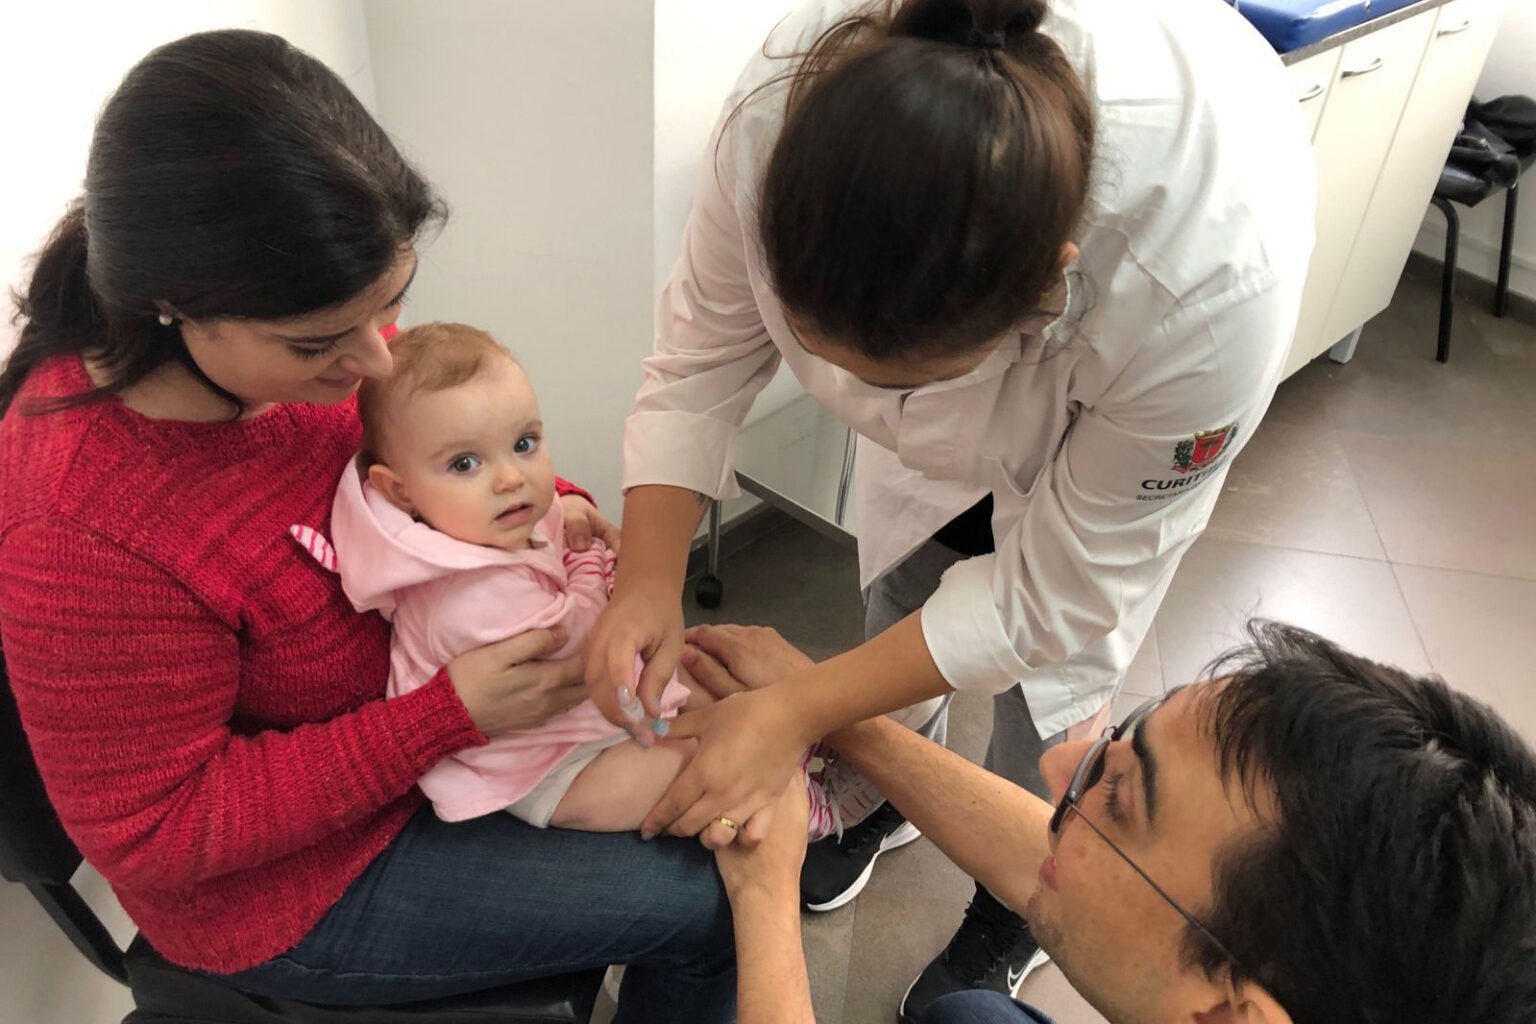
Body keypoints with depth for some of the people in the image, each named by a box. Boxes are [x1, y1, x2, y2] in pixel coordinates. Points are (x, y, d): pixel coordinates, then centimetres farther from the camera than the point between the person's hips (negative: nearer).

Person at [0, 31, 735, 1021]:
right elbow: (157, 832, -25)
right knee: (707, 901, -2)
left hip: (419, 696, 7)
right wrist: (449, 716, -31)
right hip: (293, 892, -6)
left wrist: (542, 500, -15)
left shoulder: (313, 318, -18)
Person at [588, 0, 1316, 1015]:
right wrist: (648, 578, -29)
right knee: (899, 594, 15)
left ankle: (1019, 904, 39)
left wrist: (796, 713, -31)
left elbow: (1050, 597, -30)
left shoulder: (1212, 281, -45)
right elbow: (704, 355, -19)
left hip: (1119, 407, -2)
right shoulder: (790, 107, -38)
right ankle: (885, 797, 49)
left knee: (1053, 668, 4)